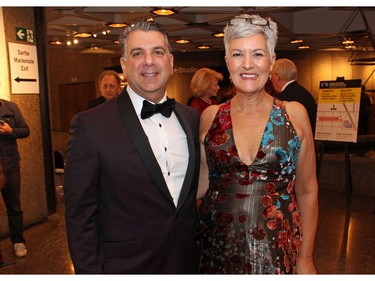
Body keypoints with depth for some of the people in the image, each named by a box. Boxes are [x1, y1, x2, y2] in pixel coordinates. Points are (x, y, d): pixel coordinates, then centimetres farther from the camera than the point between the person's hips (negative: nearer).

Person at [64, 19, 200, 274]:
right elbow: (80, 215, -12)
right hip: (126, 265, -4)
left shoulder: (192, 118, 0)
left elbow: (197, 188, 8)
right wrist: (90, 270, -12)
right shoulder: (90, 125, -15)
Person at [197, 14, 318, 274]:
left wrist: (306, 258, 2)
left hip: (277, 250, -1)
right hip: (218, 246, 1)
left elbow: (307, 191, 1)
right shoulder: (210, 116, -1)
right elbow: (202, 183, 7)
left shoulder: (294, 113, -4)